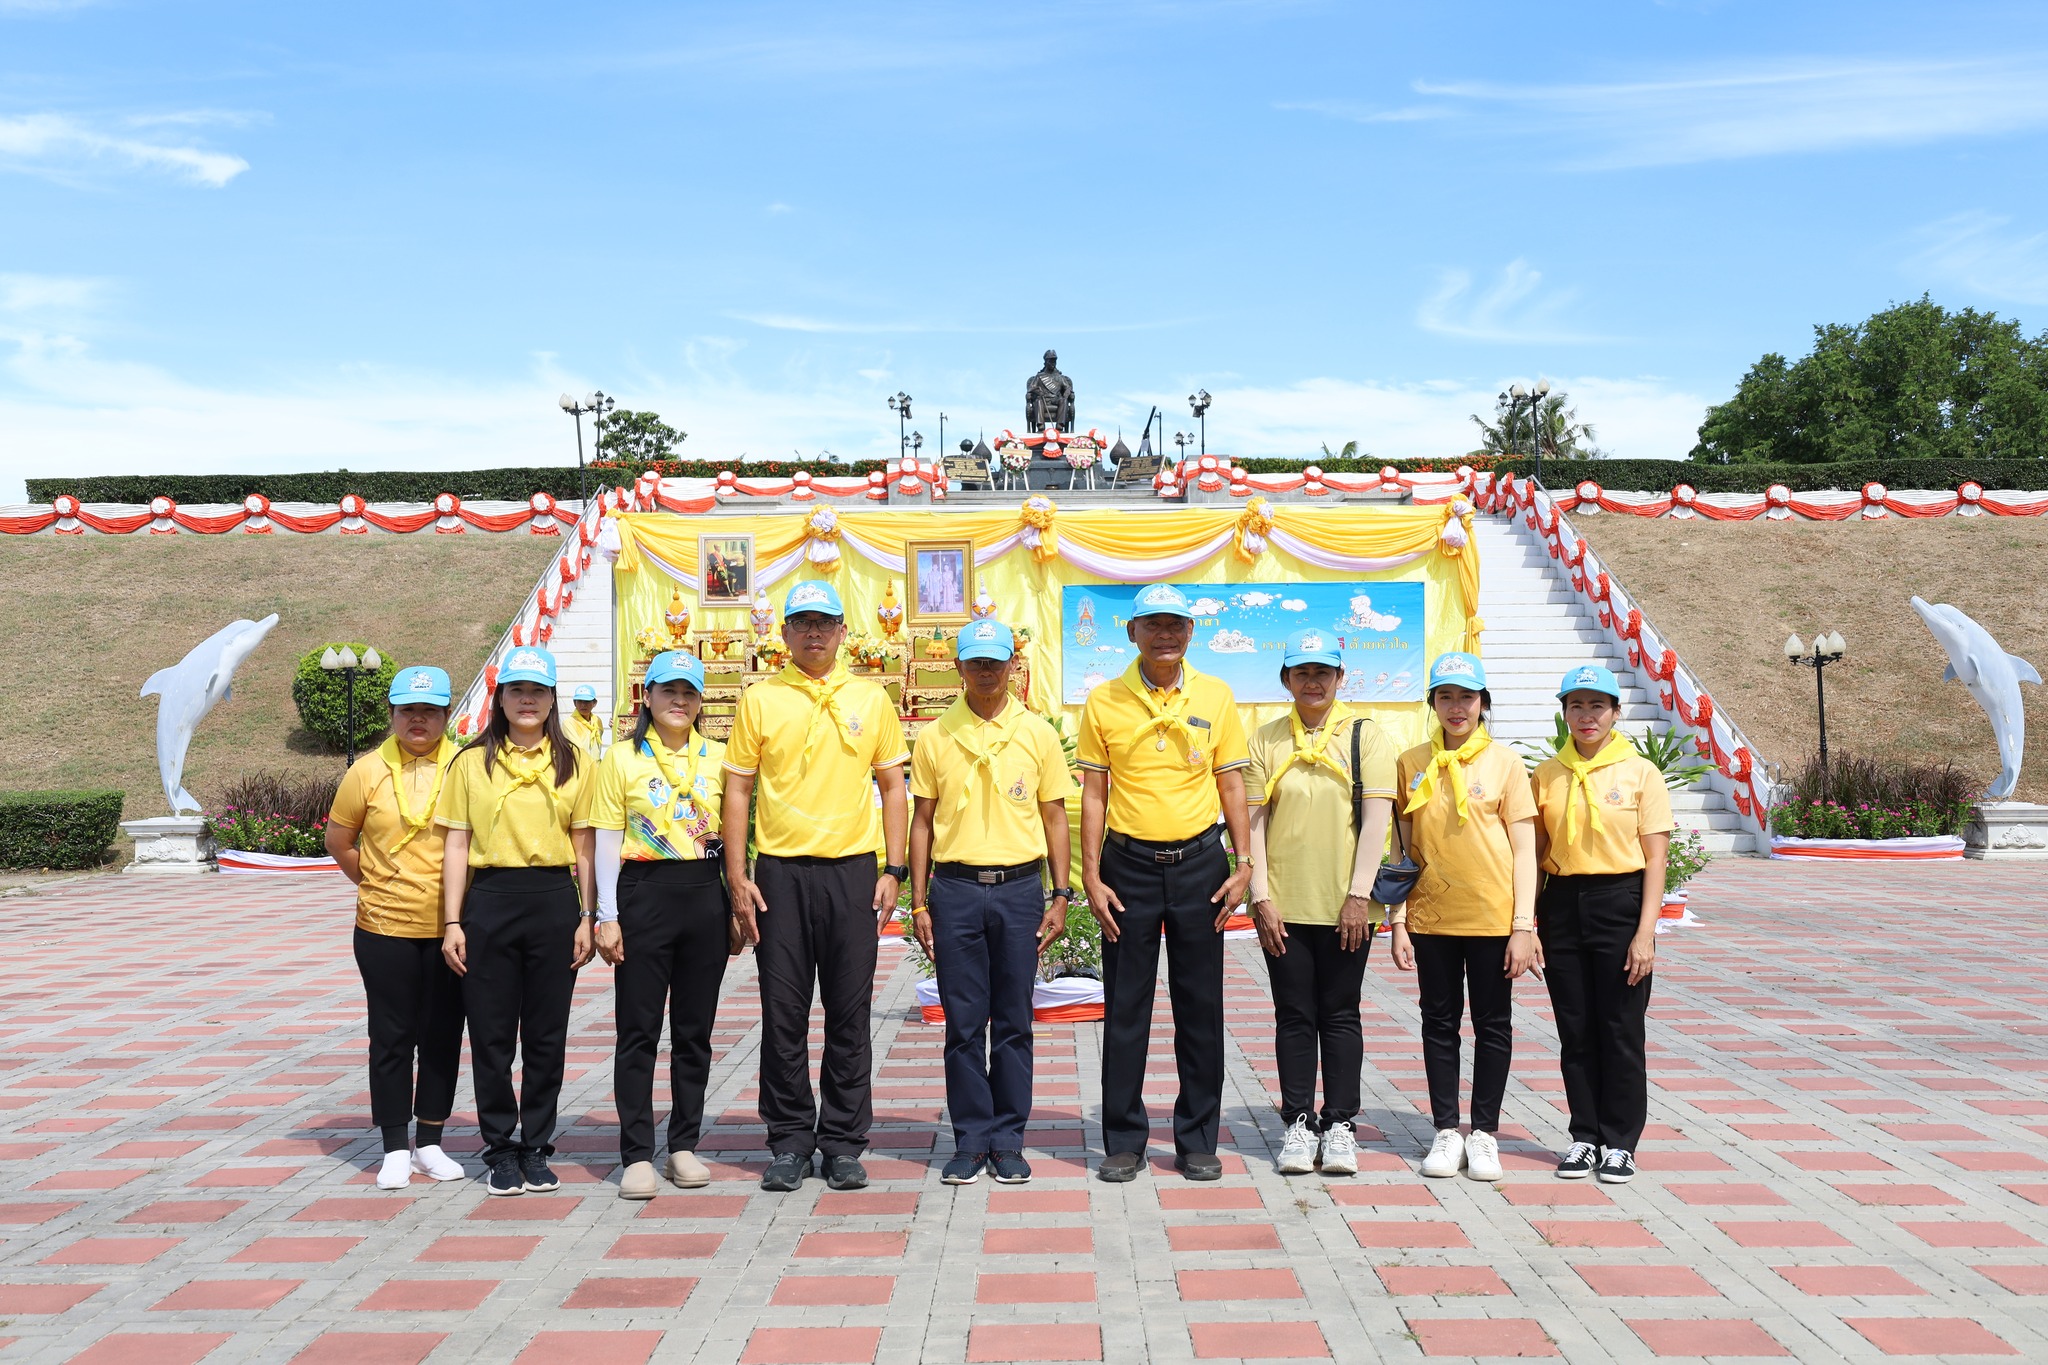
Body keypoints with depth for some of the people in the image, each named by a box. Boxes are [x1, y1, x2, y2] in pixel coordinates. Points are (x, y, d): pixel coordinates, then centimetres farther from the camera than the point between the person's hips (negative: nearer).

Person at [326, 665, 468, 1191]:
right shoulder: (369, 771, 0)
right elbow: (338, 841, 10)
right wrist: (375, 885, 5)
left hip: (450, 927, 0)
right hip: (385, 929, 0)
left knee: (443, 1037, 9)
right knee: (392, 1039, 6)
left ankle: (429, 1144, 23)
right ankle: (395, 1150, 17)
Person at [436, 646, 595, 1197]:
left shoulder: (573, 763, 7)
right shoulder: (472, 763, 5)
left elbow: (583, 846, 7)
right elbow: (457, 845, 4)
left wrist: (587, 918, 2)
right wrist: (452, 922, -2)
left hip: (554, 901, 0)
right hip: (490, 902, 0)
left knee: (547, 1035, 6)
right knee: (491, 1033, 4)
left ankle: (536, 1148, 19)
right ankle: (500, 1150, 18)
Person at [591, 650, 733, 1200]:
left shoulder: (718, 757, 8)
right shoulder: (622, 758, 1)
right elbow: (607, 842, -1)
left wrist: (737, 905, 7)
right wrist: (606, 917, -6)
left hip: (705, 896, 3)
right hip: (644, 894, -3)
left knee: (695, 1029, 8)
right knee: (639, 1030, 0)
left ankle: (684, 1145, 19)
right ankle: (637, 1155, 7)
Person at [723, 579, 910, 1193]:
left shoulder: (871, 699, 7)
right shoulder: (760, 700, 4)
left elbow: (893, 788, 9)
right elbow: (737, 790, 4)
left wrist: (894, 871, 1)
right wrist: (737, 878, -3)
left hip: (852, 872, 1)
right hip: (780, 872, 0)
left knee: (849, 1016, 5)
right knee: (784, 1015, 4)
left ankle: (844, 1141, 17)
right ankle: (789, 1141, 17)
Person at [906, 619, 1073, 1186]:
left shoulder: (1038, 734, 5)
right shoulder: (935, 737, 5)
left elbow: (1055, 818, 7)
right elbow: (922, 821, 7)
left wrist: (1060, 896, 1)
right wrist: (919, 903, 3)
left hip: (1019, 887, 0)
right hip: (955, 888, 0)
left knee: (1013, 1022, 5)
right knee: (963, 1023, 4)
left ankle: (1008, 1140, 16)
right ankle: (970, 1141, 14)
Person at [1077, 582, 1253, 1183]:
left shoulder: (1215, 696, 3)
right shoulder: (1104, 701, 0)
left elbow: (1231, 783, 5)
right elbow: (1094, 793, 1)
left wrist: (1244, 864, -2)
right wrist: (1091, 875, -5)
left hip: (1198, 862, 1)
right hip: (1129, 863, -1)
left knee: (1200, 1006, 6)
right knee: (1125, 1007, 4)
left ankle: (1197, 1140, 18)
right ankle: (1124, 1140, 16)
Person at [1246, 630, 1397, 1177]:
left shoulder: (1365, 735, 1)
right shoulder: (1266, 739, 5)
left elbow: (1376, 817, -5)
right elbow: (1255, 819, 2)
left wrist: (1359, 895, -11)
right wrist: (1261, 896, -5)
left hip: (1343, 904, -1)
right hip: (1282, 904, 1)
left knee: (1340, 1015, 7)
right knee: (1294, 1016, 7)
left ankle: (1339, 1125, 16)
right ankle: (1299, 1123, 16)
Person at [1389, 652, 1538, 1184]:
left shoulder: (1505, 762, -1)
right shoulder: (1412, 764, 4)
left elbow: (1524, 849, -3)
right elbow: (1403, 849, 7)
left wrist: (1524, 925, -9)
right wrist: (1399, 921, 2)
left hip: (1492, 916, -2)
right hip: (1431, 916, 2)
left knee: (1492, 1024, 7)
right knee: (1439, 1022, 9)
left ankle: (1485, 1133, 18)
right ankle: (1446, 1131, 20)